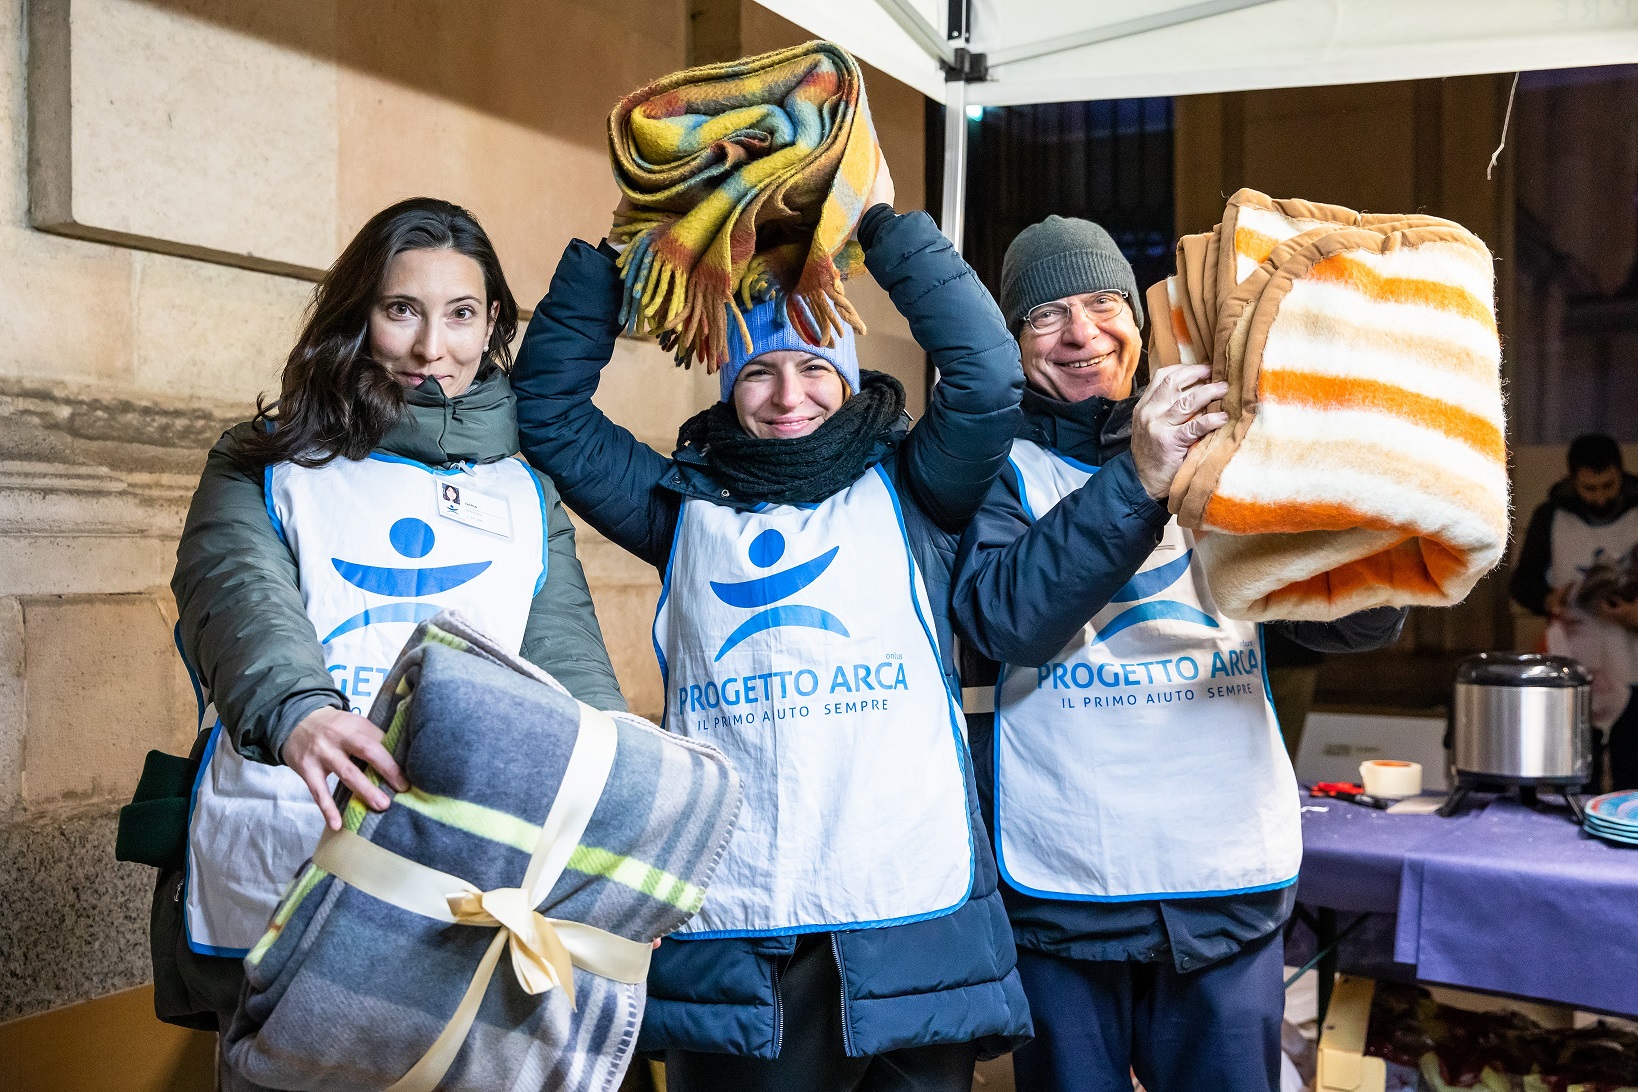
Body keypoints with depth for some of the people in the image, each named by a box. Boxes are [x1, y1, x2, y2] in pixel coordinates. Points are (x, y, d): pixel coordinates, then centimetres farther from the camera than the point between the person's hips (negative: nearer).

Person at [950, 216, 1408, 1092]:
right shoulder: (999, 464, 1)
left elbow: (1359, 622, 4)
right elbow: (1003, 617, -17)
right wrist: (1136, 478, -24)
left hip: (1231, 884, 3)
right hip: (1063, 888, -2)